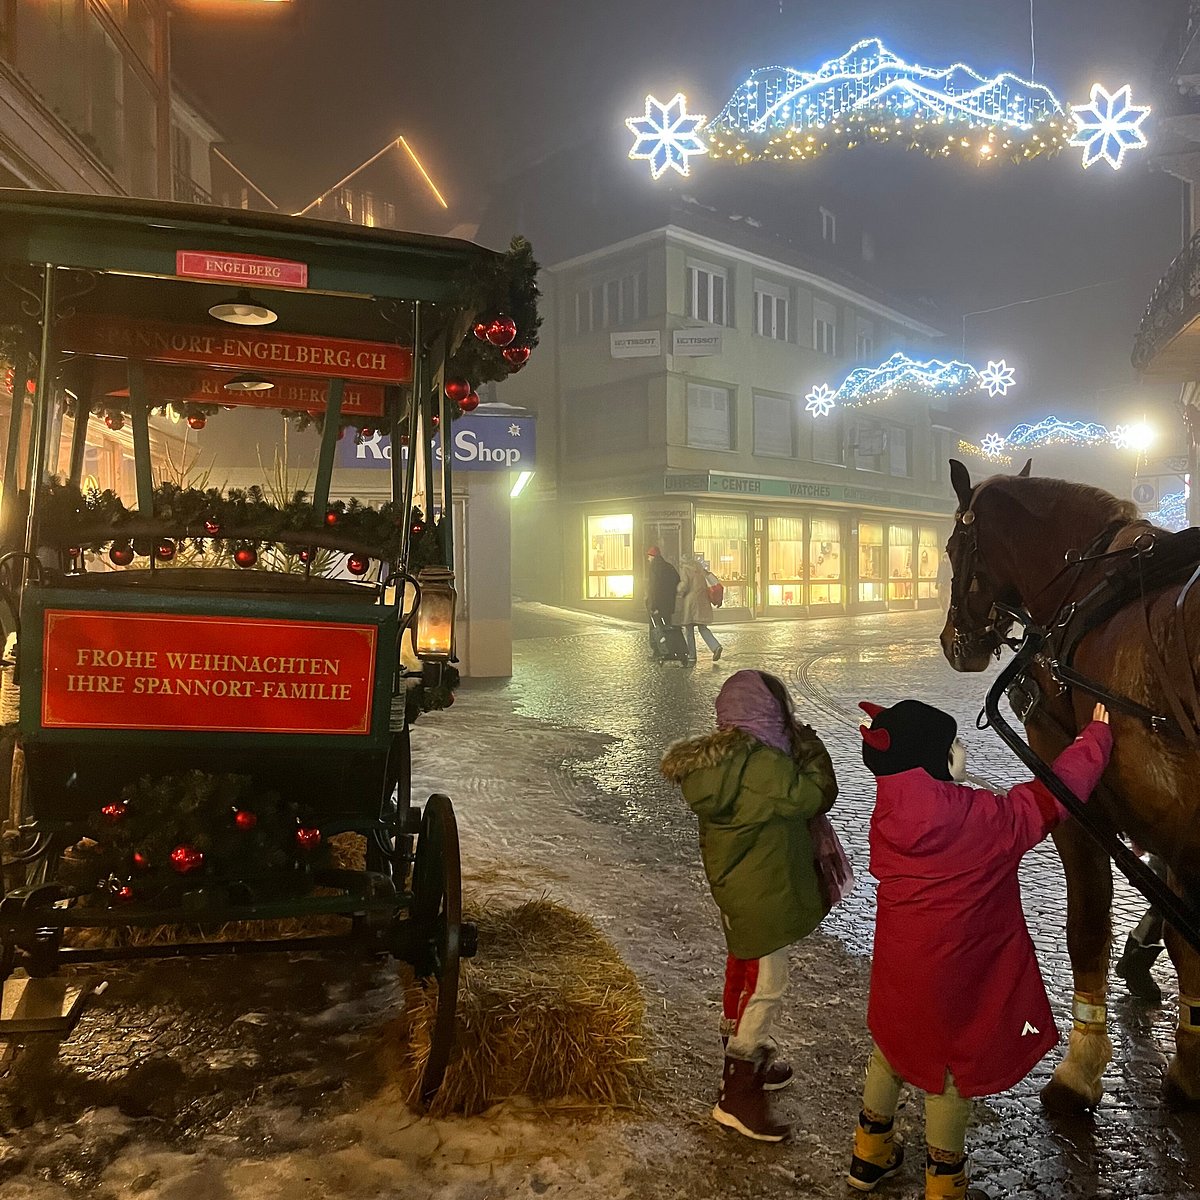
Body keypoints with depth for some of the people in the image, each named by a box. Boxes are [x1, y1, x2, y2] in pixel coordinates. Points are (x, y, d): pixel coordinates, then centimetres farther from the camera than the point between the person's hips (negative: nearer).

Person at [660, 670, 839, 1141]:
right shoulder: (763, 762, -28)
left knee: (743, 970, 24)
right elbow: (816, 795, -16)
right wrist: (809, 744, -5)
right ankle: (737, 1095, 12)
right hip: (762, 894, -9)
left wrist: (794, 748, 2)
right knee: (764, 984, 3)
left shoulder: (715, 756, -1)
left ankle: (749, 1059, 43)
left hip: (731, 884, 9)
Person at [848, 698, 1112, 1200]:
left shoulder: (885, 817, -11)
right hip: (955, 977, -5)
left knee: (892, 1050, 26)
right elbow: (1056, 789, -13)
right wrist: (1097, 732, 2)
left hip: (896, 967, 5)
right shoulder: (985, 820, -25)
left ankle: (870, 1156, 46)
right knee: (952, 1072, 17)